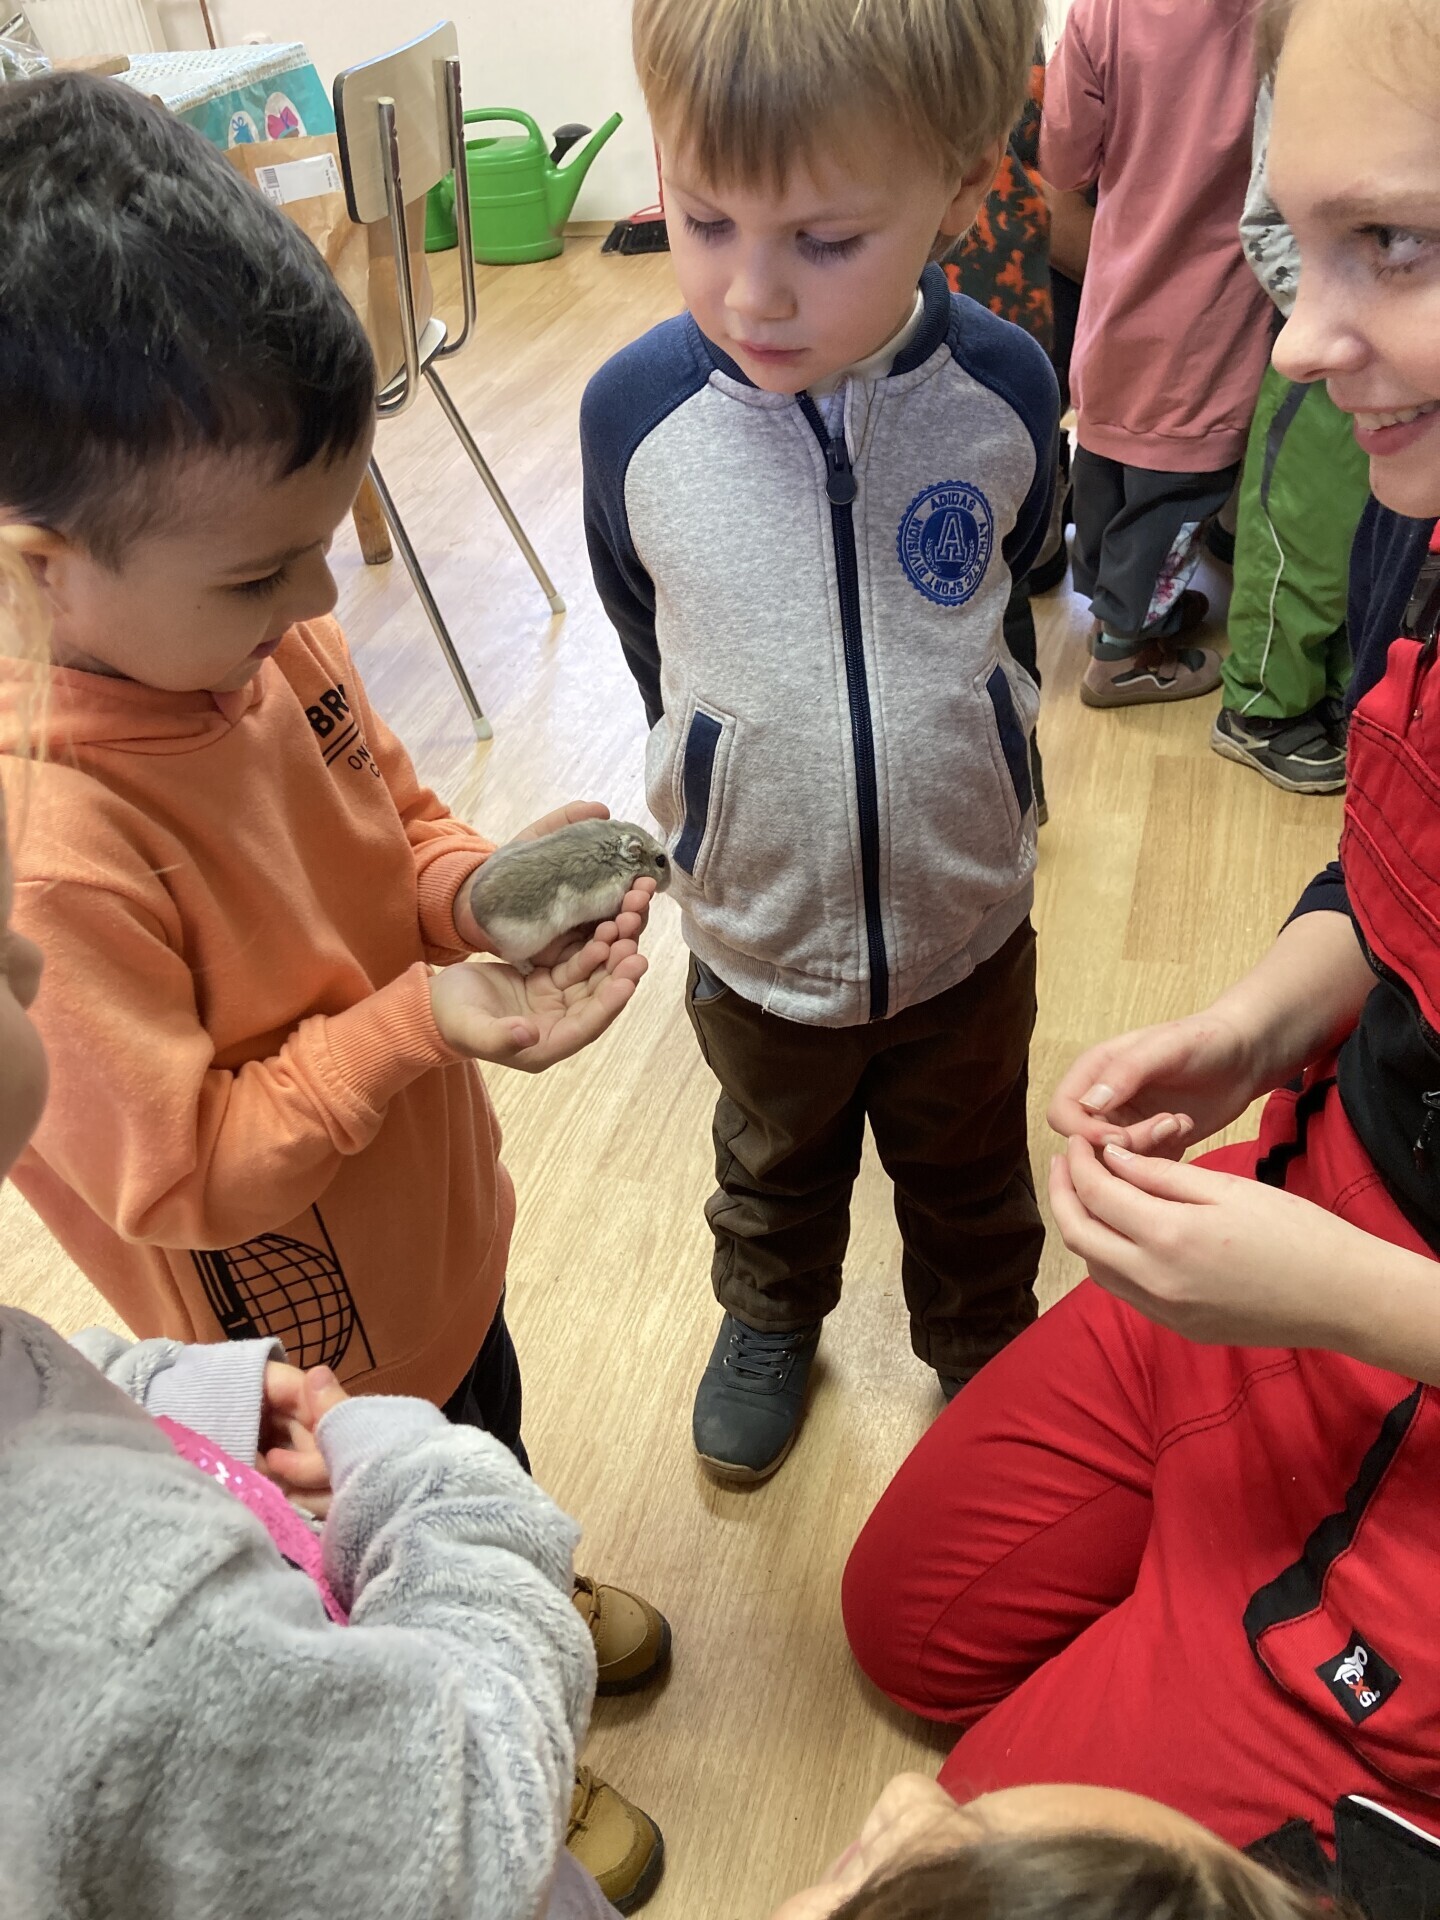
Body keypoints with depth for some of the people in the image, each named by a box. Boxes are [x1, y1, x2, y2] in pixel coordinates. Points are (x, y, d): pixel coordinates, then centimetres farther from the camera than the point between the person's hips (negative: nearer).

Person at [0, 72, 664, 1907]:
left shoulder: (254, 637, -16)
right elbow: (176, 1179, -29)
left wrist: (479, 888, -19)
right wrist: (419, 1025, -32)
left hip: (428, 1219, 6)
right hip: (308, 1336, -6)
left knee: (487, 1428, 34)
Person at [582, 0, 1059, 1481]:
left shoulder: (1006, 392, -19)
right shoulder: (634, 412, -21)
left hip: (968, 925, 1)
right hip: (757, 932, 0)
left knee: (972, 1187, 26)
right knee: (775, 1169, 28)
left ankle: (986, 1355, 56)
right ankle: (769, 1320, 59)